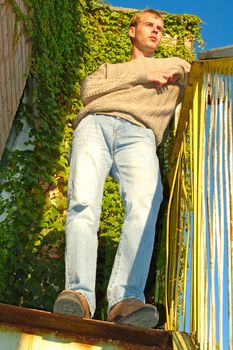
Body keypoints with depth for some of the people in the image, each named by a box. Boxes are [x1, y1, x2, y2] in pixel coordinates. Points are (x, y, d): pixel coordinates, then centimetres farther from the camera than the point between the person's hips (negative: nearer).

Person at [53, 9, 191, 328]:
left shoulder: (176, 69, 40)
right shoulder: (110, 69, 39)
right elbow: (88, 91, 17)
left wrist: (180, 72, 12)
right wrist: (141, 75, 13)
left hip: (138, 134, -1)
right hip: (96, 124, 1)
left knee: (144, 205, -33)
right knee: (83, 202, -29)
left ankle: (127, 299, -44)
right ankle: (80, 295, -38)